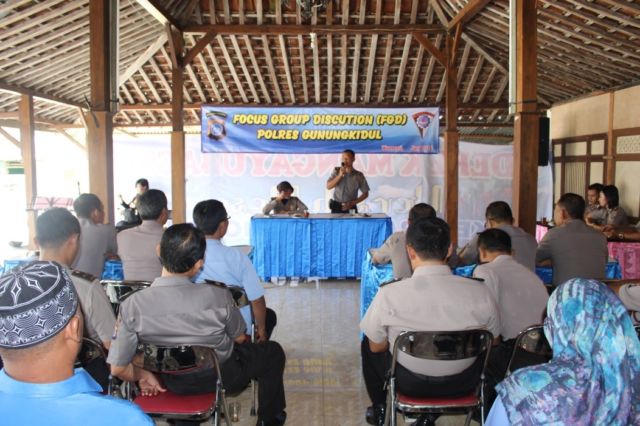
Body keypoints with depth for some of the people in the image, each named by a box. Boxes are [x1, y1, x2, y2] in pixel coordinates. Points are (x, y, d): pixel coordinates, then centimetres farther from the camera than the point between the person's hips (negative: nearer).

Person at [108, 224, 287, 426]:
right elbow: (240, 339, -10)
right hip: (222, 377, -3)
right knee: (273, 351, 24)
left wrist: (143, 375, 2)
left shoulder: (131, 305, -27)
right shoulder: (218, 296, -29)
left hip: (173, 383, 3)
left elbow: (118, 368, -19)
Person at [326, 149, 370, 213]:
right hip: (336, 208, 1)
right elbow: (328, 186, -5)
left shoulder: (359, 175, -2)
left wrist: (352, 203, -7)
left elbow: (365, 194, 3)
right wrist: (340, 175, -14)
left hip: (350, 209, -1)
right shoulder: (336, 171, 3)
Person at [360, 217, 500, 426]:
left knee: (367, 344, 27)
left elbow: (376, 346, -7)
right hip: (461, 385, 2)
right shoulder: (480, 292, -18)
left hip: (409, 383, -1)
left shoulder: (389, 294, -23)